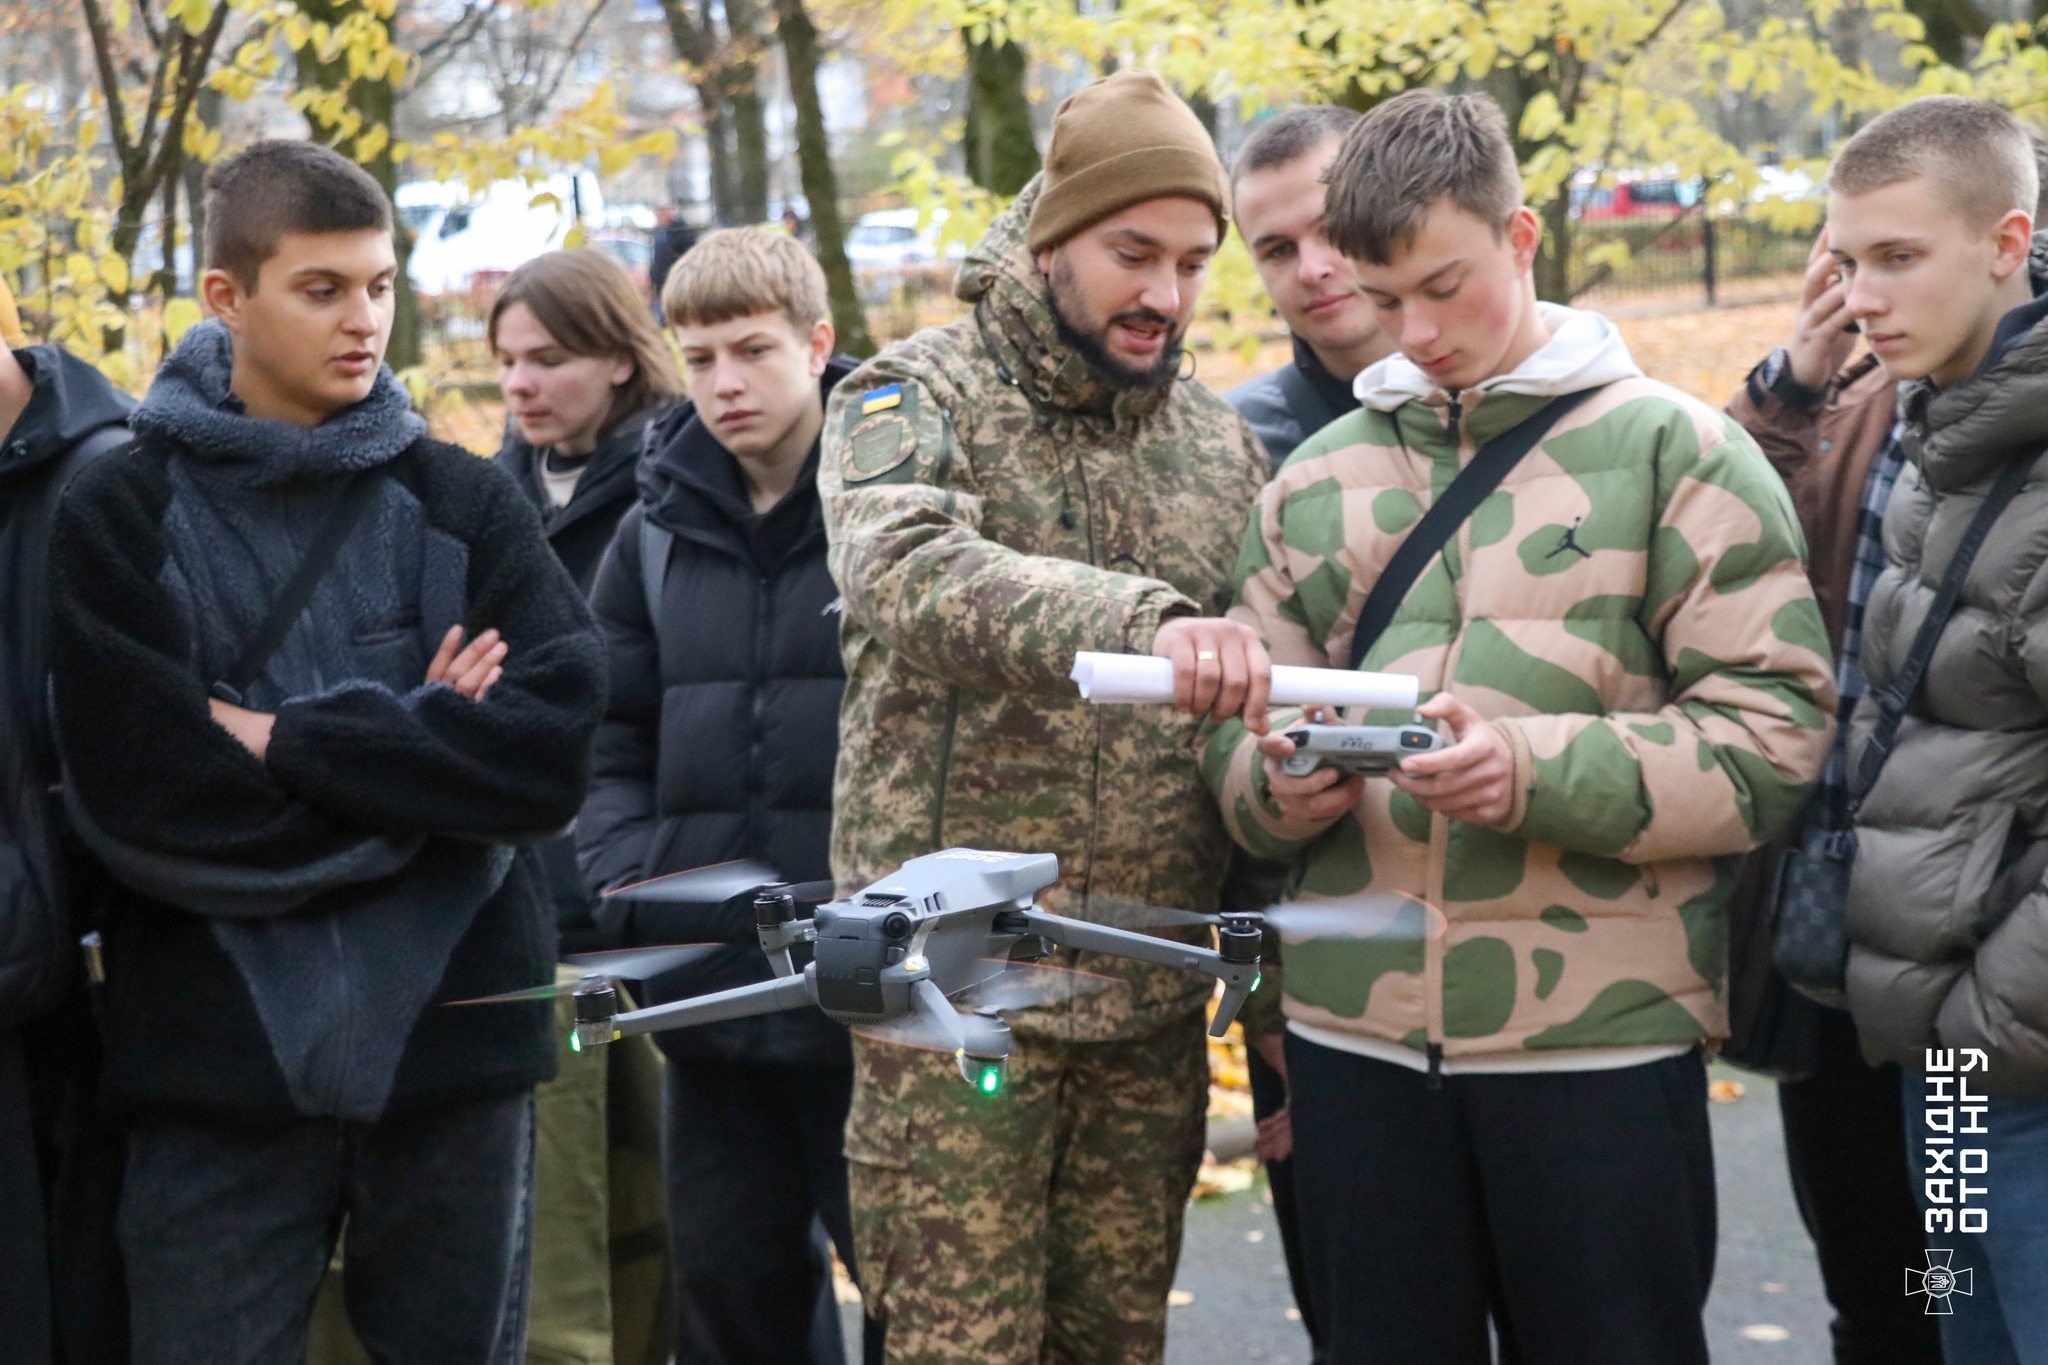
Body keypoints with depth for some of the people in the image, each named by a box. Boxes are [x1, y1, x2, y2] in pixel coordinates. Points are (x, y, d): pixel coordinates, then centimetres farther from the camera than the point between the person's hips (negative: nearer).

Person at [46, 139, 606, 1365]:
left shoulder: (466, 503, 5)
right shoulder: (121, 517, 1)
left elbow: (555, 746, -9)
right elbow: (139, 792, -12)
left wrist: (293, 743, -13)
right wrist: (415, 745, -10)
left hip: (451, 1035, 2)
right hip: (218, 1058, -1)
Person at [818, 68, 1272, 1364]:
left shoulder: (1222, 442, 10)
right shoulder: (915, 401, -4)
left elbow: (1261, 729, 14)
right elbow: (907, 579, -27)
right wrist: (1141, 618, -43)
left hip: (1154, 1006, 4)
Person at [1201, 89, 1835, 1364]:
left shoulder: (1674, 447, 1)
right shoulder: (1319, 474, 13)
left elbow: (1774, 730, -7)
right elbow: (1238, 730, 14)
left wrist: (1535, 769, -19)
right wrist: (1280, 781, -10)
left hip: (1602, 1037, -3)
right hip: (1357, 1033, 4)